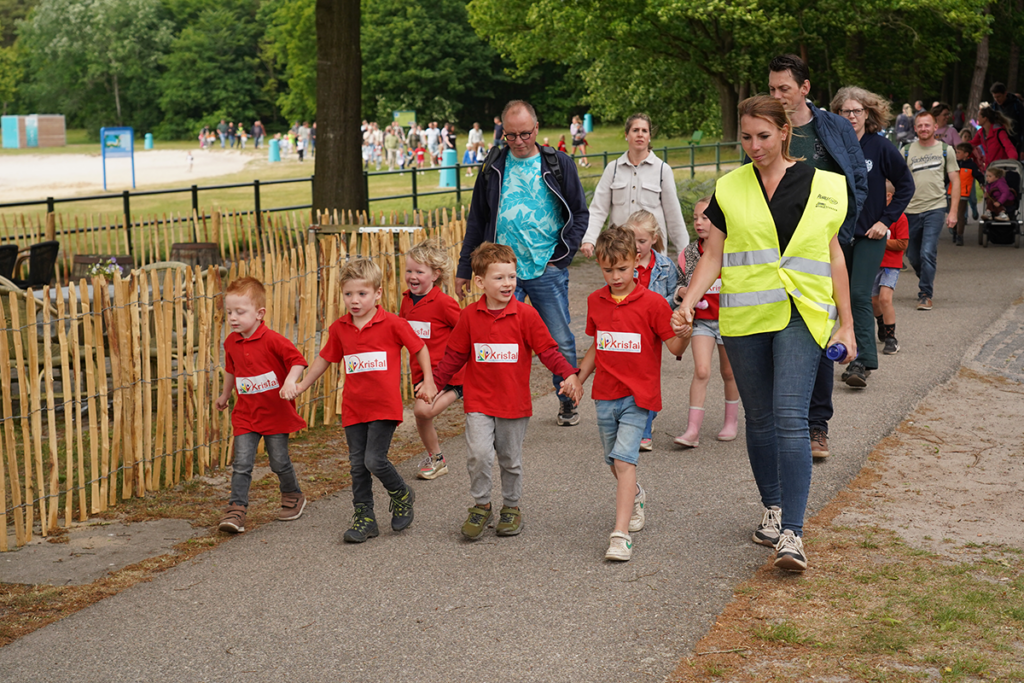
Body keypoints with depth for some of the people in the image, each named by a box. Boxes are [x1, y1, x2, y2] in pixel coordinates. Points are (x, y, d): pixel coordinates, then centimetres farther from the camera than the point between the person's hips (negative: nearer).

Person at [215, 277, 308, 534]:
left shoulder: (272, 340, -17)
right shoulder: (231, 343, 3)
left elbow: (297, 360, -14)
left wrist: (290, 382, -31)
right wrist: (224, 396, 32)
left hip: (276, 413, -4)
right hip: (245, 414, 4)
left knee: (279, 462, 8)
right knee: (241, 464, -4)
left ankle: (293, 496, 32)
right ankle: (236, 509, -3)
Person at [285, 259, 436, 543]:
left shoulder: (392, 324, -9)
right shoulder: (339, 328, 4)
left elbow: (419, 348, 3)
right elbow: (325, 358, 18)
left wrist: (428, 381, 1)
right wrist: (301, 386, 20)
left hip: (384, 406, -5)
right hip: (353, 408, 5)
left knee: (375, 460, -12)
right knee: (358, 465, 7)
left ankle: (402, 496, 16)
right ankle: (364, 518, 19)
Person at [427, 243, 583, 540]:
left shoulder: (525, 314, -7)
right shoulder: (470, 316, -2)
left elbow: (547, 350, -6)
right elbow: (454, 356, 8)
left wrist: (569, 374, -20)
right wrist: (433, 382, 5)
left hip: (514, 402, 0)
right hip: (478, 401, 0)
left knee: (511, 459, 12)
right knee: (479, 454, -15)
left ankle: (511, 507, 32)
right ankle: (481, 505, 7)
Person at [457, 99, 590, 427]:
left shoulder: (558, 165, 3)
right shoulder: (493, 167, 8)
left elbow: (580, 214, 7)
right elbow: (477, 221, 14)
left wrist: (562, 256, -3)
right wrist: (464, 269, 12)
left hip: (547, 271, -1)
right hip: (503, 271, 1)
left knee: (560, 341, 6)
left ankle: (568, 401, 24)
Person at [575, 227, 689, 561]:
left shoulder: (652, 302, -10)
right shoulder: (595, 301, 5)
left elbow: (674, 348, -10)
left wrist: (683, 335, -30)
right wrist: (578, 377, 11)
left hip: (638, 395, -5)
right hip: (605, 394, 5)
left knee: (624, 457, -18)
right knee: (613, 460, 17)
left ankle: (621, 535, -21)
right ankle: (636, 496, 50)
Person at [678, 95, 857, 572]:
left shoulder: (821, 186, 5)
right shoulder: (730, 189, 7)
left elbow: (833, 256, 10)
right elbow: (713, 255, 8)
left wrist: (846, 324, 8)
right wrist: (689, 302, -8)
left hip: (801, 317, -2)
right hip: (745, 318, 3)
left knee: (791, 417, -14)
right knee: (759, 418, 11)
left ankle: (791, 533, -15)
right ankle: (772, 508, 30)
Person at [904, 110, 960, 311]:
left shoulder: (945, 150, 5)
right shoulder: (906, 151, 7)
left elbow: (955, 182, 5)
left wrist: (953, 212, -2)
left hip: (935, 208, -3)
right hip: (911, 209, 3)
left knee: (927, 253, -15)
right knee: (913, 256, 10)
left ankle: (925, 295, -7)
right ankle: (927, 281, 39)